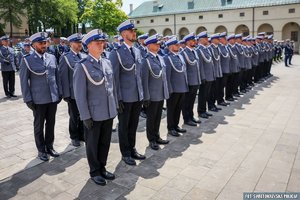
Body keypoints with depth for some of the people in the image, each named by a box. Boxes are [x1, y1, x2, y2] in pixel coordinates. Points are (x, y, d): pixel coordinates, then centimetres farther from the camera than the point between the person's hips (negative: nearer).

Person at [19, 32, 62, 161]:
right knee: (39, 126, 10)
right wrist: (28, 99, -7)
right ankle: (41, 150, 26)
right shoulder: (27, 60, -5)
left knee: (51, 124, 14)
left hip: (53, 98, 3)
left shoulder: (52, 58, 5)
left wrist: (60, 93, 7)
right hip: (38, 100, -3)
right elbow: (24, 81, -4)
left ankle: (49, 147, 30)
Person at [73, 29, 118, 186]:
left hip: (109, 112, 6)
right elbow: (79, 94, -13)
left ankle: (102, 168, 37)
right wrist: (85, 116, -14)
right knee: (92, 144, 13)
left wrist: (115, 105, 11)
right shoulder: (82, 66, -12)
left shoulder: (107, 62, 6)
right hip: (93, 114, -5)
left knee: (105, 143, 18)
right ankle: (94, 172, 32)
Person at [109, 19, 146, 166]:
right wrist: (118, 98, -14)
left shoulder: (137, 51, 10)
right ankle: (125, 153, 26)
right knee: (124, 126, 10)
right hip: (125, 97, -6)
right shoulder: (116, 52, -11)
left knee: (134, 125, 17)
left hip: (138, 96, 6)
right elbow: (114, 77, -13)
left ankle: (132, 149, 35)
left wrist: (142, 93, 12)